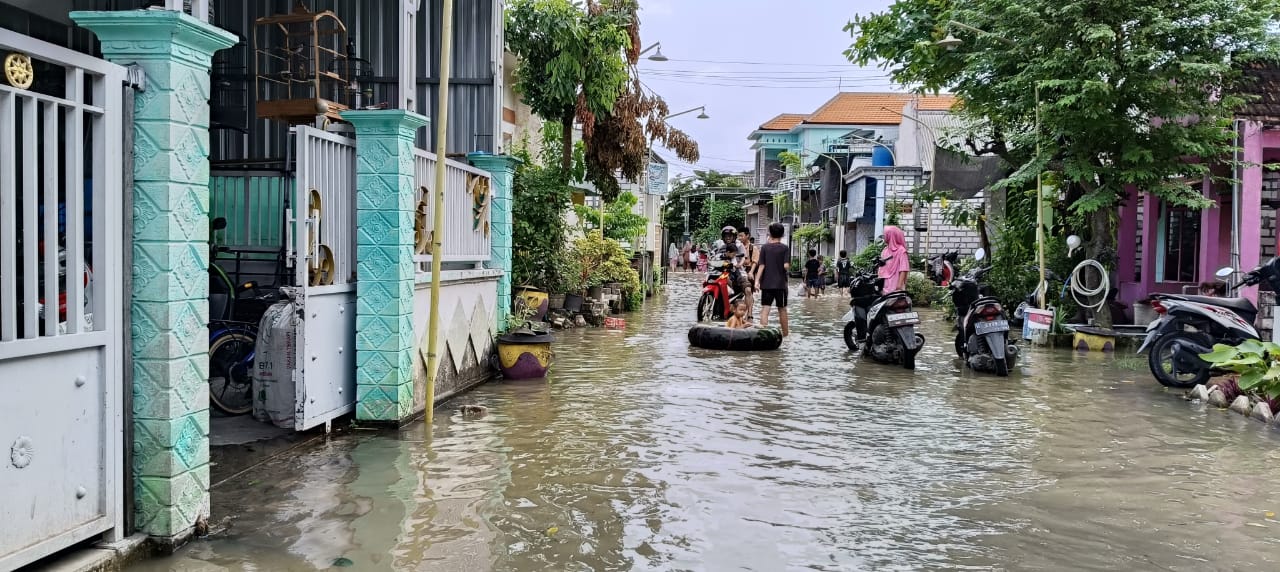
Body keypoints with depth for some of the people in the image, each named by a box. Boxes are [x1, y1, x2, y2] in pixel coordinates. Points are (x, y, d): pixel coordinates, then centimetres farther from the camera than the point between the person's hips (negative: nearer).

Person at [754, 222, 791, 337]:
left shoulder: (764, 247, 0)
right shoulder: (785, 248, -5)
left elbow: (761, 265, -5)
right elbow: (786, 266, -14)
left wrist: (757, 281, -6)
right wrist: (789, 268, 9)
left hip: (766, 283, 1)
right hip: (780, 283, -1)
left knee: (765, 308, -1)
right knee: (782, 309, 12)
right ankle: (785, 332, 23)